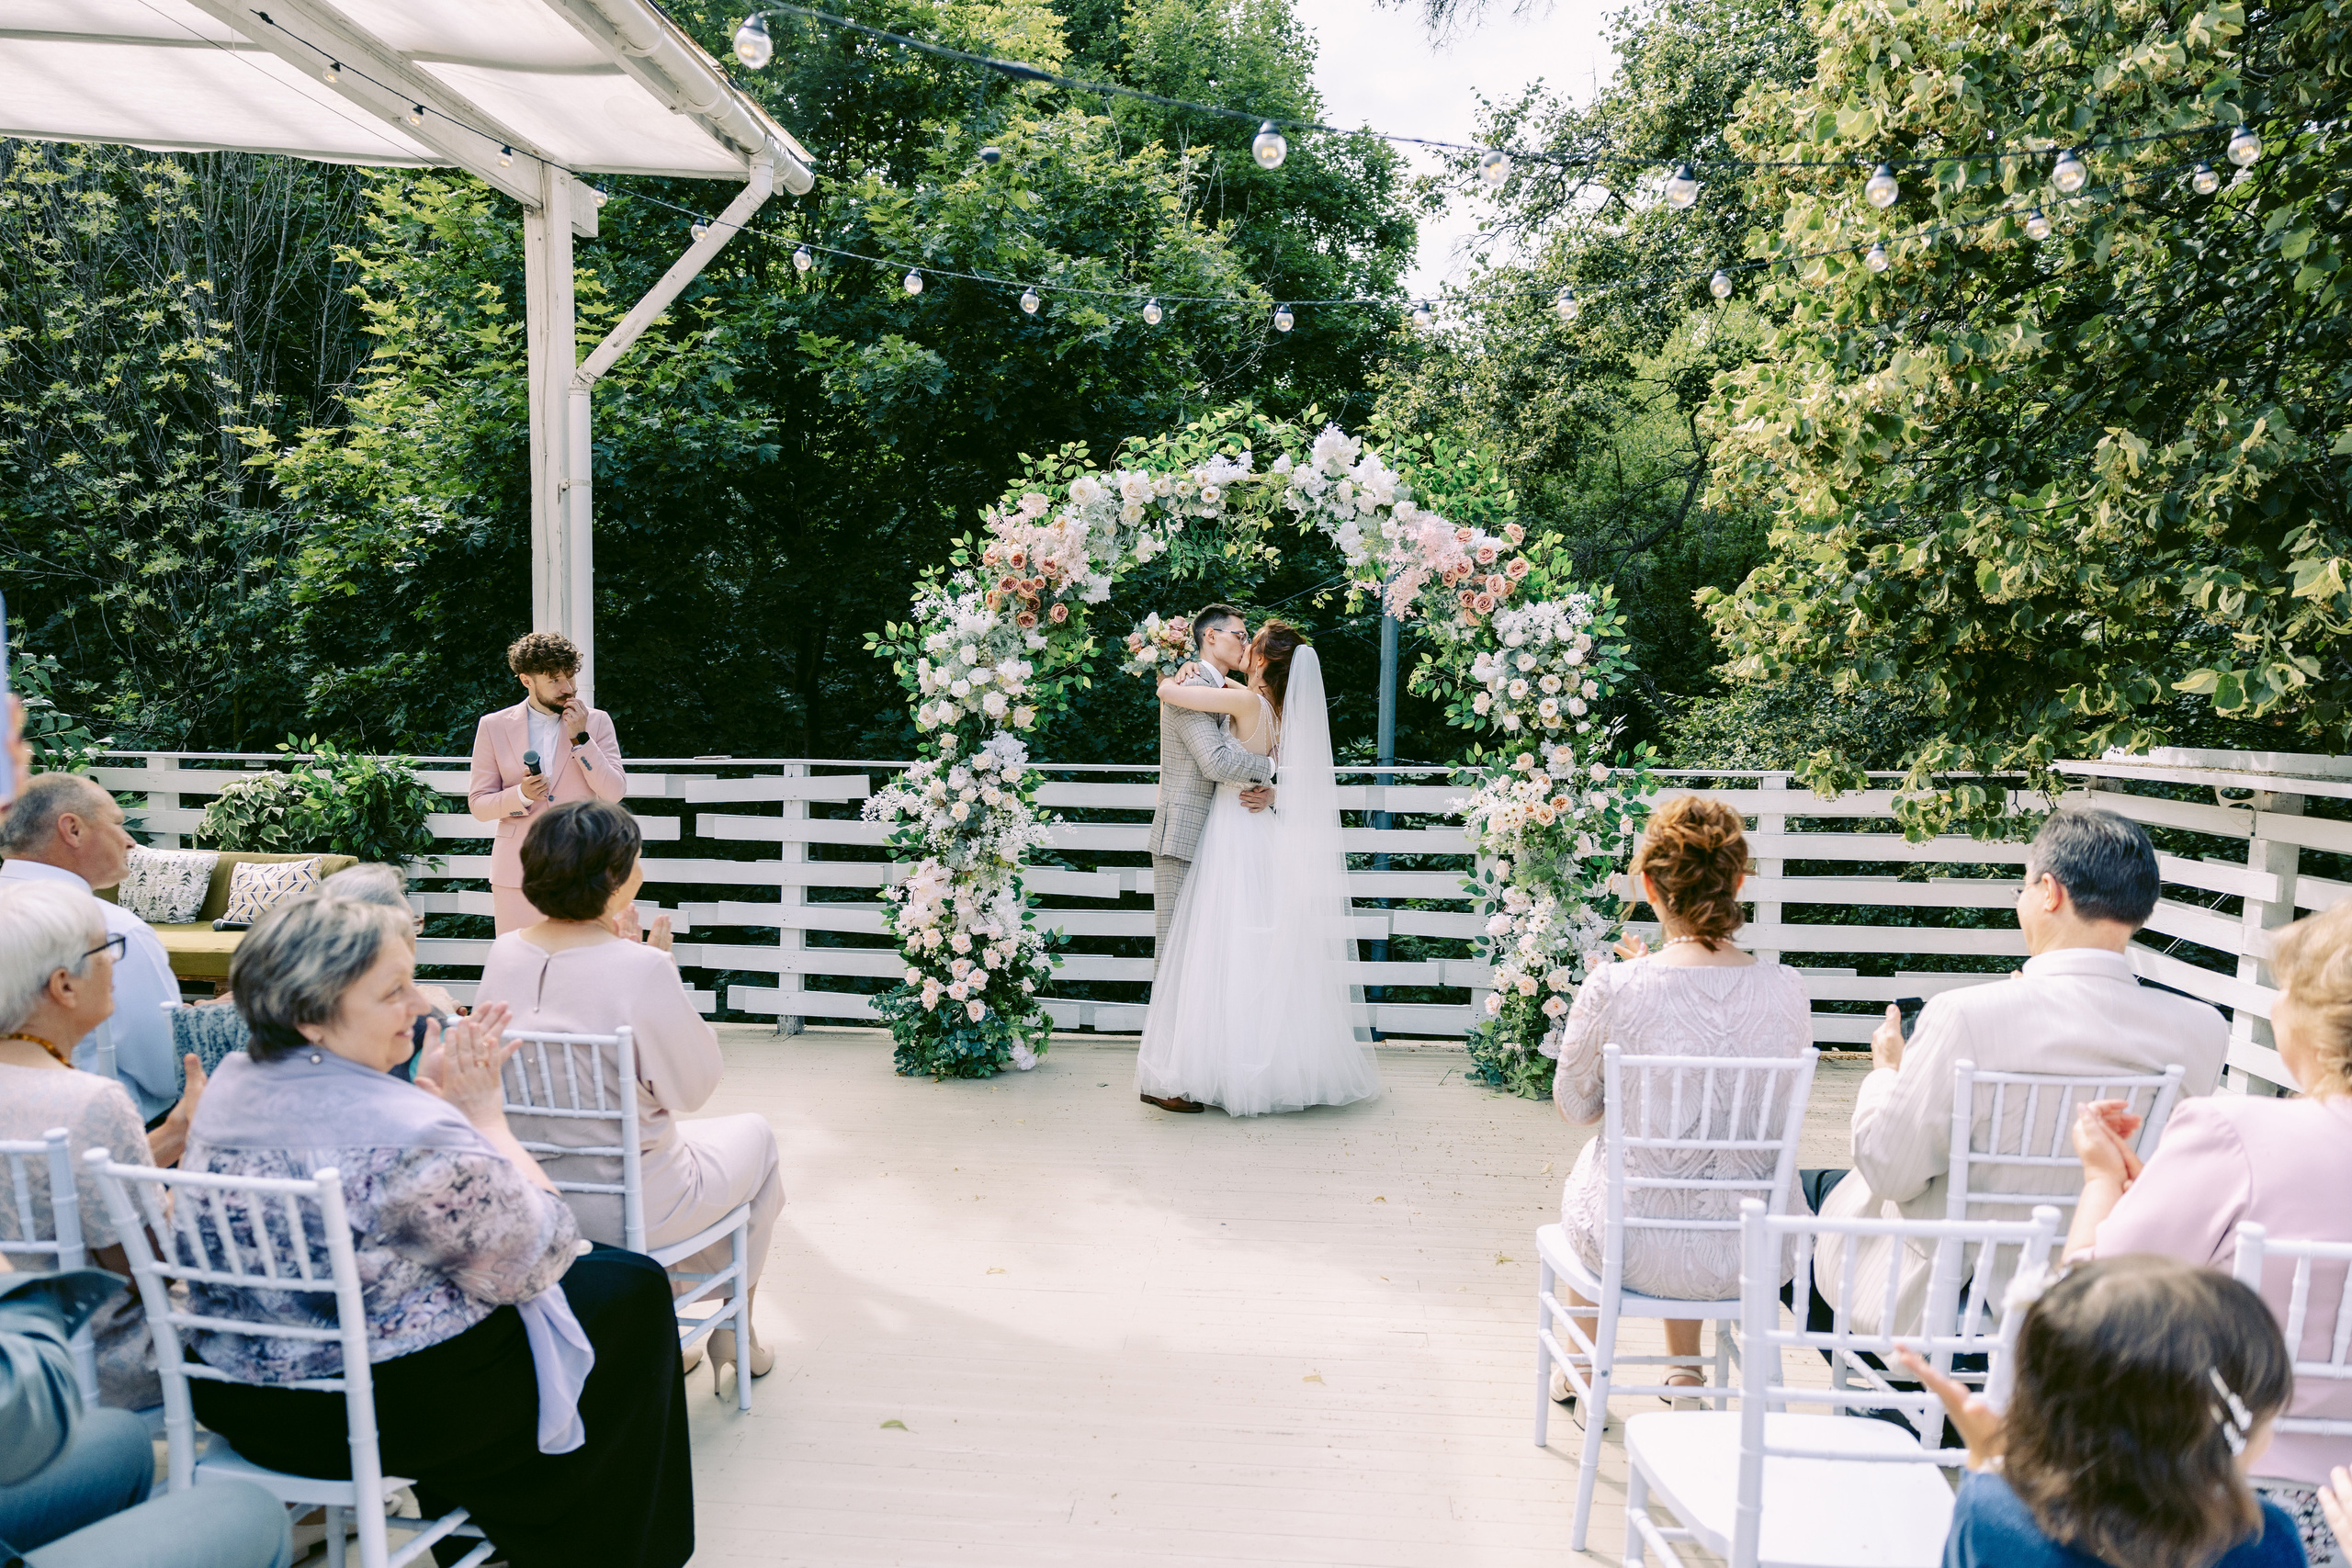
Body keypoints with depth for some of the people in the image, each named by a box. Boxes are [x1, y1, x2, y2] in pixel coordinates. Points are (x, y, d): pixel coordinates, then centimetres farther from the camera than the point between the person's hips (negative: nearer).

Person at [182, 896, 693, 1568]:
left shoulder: (230, 1081, -2)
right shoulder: (413, 1135, -29)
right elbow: (540, 1256, -17)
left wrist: (433, 1097, 1)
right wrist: (485, 1114, -11)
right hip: (385, 1416, -8)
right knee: (630, 1286, 7)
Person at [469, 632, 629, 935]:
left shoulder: (596, 722, 6)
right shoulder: (494, 727, 6)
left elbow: (614, 793, -3)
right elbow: (478, 804, 6)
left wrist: (579, 738, -10)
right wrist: (521, 795, -14)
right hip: (517, 873, 0)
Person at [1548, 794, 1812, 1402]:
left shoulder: (1613, 988, -20)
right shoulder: (1787, 991, -11)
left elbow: (1575, 1109, -3)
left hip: (1640, 1252, -2)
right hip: (1753, 1255, 3)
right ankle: (1685, 1374, 51)